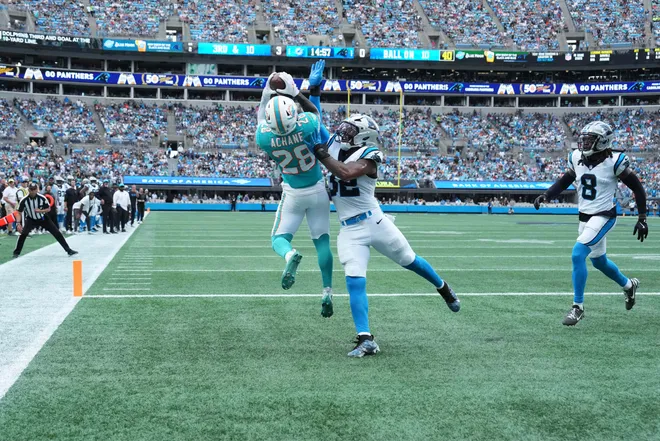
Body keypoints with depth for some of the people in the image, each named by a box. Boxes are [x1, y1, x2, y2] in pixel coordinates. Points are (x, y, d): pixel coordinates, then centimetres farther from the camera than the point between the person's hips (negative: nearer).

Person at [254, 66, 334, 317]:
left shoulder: (263, 136, -22)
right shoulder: (306, 124, -25)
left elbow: (263, 124, 3)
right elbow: (314, 111, 1)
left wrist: (267, 92, 8)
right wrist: (296, 92, 3)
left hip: (293, 194, 0)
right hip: (317, 190, 1)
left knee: (279, 239, 11)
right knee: (322, 241, 10)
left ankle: (291, 255, -26)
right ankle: (327, 293, 7)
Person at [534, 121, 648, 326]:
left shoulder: (614, 162, -17)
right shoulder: (577, 158, -2)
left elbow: (637, 187, -7)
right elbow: (564, 181, 12)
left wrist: (642, 218, -7)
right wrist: (546, 196, -6)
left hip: (603, 217, -7)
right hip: (584, 216, 7)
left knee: (577, 254, -21)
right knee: (599, 261, 21)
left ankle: (578, 307, -9)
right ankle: (628, 285, 50)